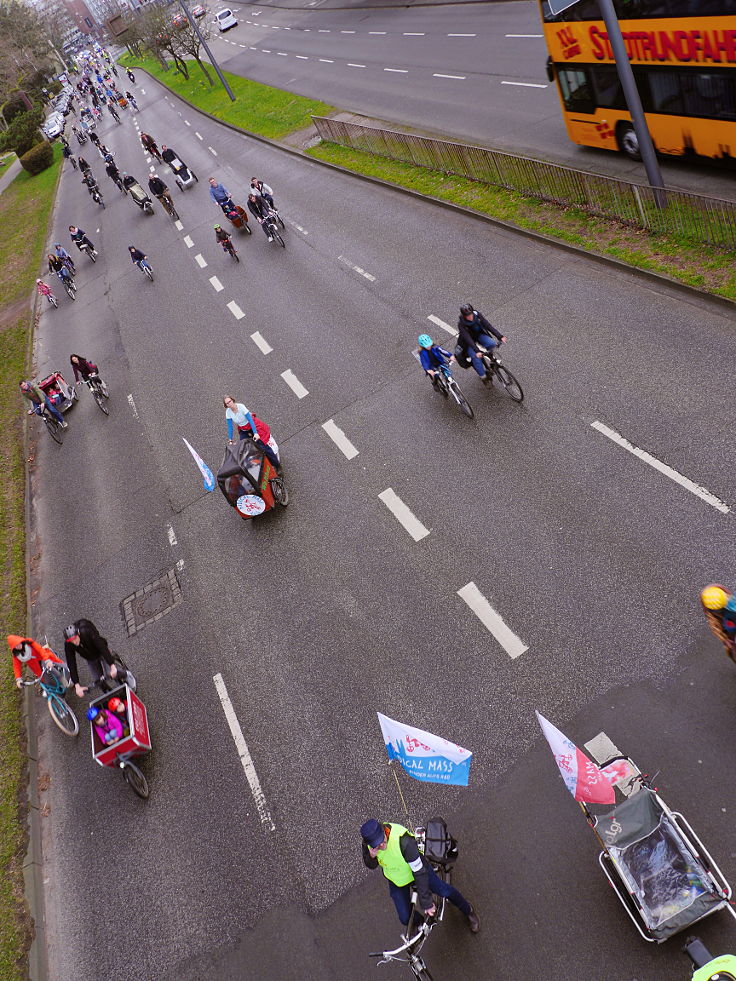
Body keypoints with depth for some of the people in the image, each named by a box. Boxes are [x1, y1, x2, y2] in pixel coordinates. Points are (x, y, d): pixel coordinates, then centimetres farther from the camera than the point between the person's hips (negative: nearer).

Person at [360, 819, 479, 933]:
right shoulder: (368, 844, -28)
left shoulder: (403, 841, -42)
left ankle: (468, 911, 34)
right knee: (406, 919, 5)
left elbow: (419, 872, -33)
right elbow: (371, 866, -10)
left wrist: (427, 902, -27)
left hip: (416, 868, -3)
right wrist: (372, 856, -35)